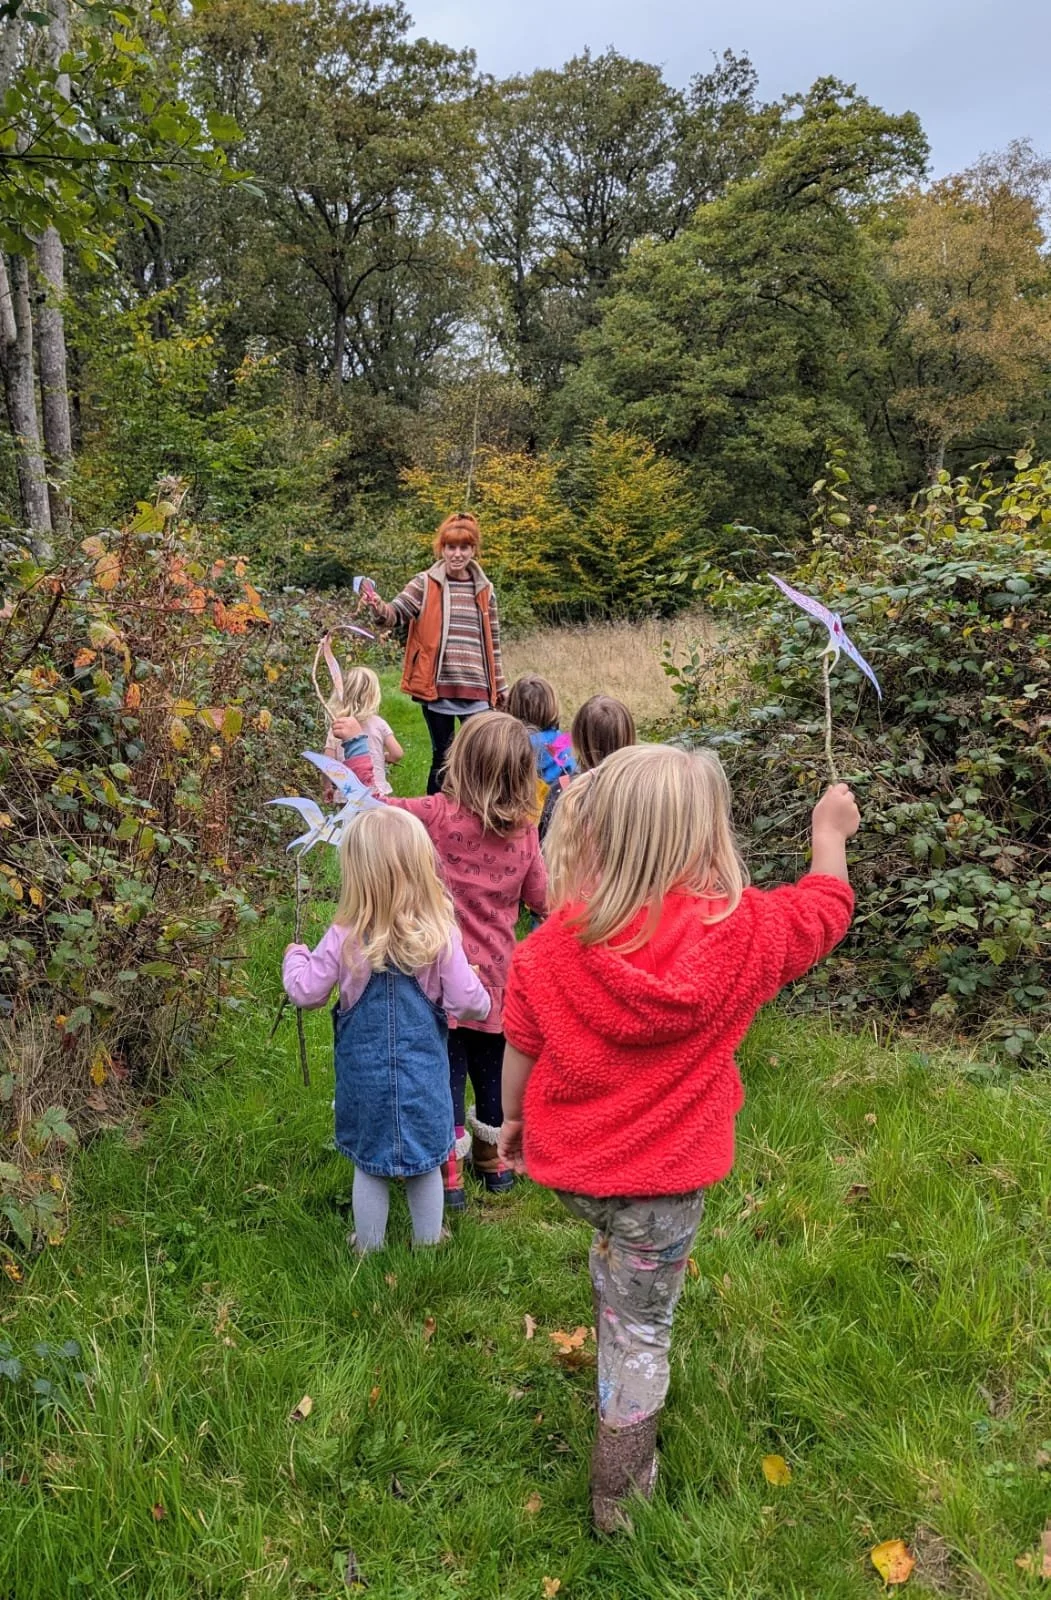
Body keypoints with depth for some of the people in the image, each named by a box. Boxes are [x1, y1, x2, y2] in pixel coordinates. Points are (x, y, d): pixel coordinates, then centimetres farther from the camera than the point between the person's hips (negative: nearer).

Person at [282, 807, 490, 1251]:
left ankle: (368, 1245, 34)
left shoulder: (344, 940, -18)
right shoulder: (441, 936, -18)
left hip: (365, 1073, 0)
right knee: (425, 1161, 19)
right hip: (423, 1072, 0)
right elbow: (467, 1002, -15)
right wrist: (482, 1003, 8)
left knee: (369, 1163, 18)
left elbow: (305, 993, -6)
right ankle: (428, 1242, 35)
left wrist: (295, 956, 14)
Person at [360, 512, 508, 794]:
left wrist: (500, 686, 17)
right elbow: (395, 614, -11)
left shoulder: (485, 590, 10)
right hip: (437, 687, -2)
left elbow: (492, 643, 15)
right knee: (442, 759, 7)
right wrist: (378, 606, -34)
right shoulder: (425, 584, 1)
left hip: (477, 690, 2)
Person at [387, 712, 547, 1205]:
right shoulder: (524, 830, -6)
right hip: (496, 974, 4)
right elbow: (540, 898, 0)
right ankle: (495, 1161, 37)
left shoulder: (440, 814, -17)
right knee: (493, 1065, 20)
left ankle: (448, 1175, 17)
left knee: (446, 1070, 9)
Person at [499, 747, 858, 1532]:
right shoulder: (742, 934, -22)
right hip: (662, 1181, -2)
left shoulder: (555, 940, -18)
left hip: (567, 1165, 2)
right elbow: (827, 907, -2)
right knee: (640, 1330, 17)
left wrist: (513, 1118, 16)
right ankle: (618, 1493, 35)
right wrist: (831, 831, 16)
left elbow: (521, 1046, -3)